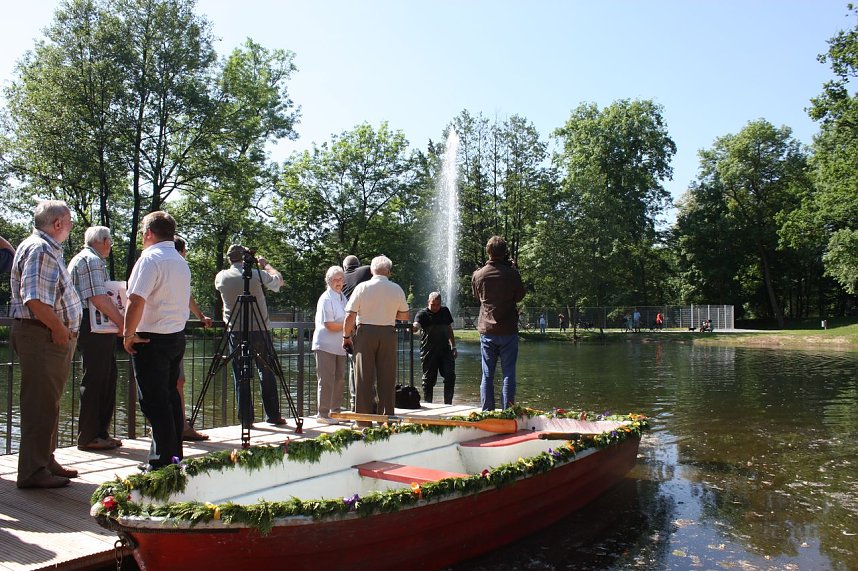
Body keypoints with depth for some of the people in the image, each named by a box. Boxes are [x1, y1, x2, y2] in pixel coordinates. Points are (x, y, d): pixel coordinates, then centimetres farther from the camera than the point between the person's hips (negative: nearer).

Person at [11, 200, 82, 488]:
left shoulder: (50, 250, 19)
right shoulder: (38, 249, -14)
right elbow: (34, 299, -24)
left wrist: (65, 330, 14)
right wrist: (59, 328, -17)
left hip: (55, 336, 11)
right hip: (41, 336, -11)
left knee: (48, 402, 17)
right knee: (40, 404, -5)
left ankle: (45, 461, 28)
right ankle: (33, 472, 2)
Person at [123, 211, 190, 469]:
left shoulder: (150, 259, -13)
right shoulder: (181, 262, 15)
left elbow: (136, 301, -21)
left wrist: (129, 334, -12)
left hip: (151, 340, -8)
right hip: (177, 336, 9)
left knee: (154, 401, -3)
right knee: (170, 396, 15)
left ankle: (164, 460, -1)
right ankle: (175, 454, 22)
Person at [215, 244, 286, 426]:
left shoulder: (221, 277, 1)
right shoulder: (257, 274, -6)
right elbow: (279, 280, 8)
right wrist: (265, 264, 20)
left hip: (236, 331, 2)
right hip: (260, 330, -1)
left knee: (240, 375, 6)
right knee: (267, 373, 7)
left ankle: (246, 418, 8)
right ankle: (273, 416, 12)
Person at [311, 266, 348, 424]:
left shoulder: (343, 298, 14)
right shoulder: (326, 299, -13)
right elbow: (330, 325, -19)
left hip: (339, 346, 8)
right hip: (326, 346, -8)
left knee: (340, 378, 13)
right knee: (326, 380, -5)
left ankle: (336, 409, 26)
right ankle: (323, 413, 2)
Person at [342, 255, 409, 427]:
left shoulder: (362, 287, -6)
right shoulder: (397, 289, 2)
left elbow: (350, 316, -8)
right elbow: (404, 315, 13)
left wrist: (346, 336, 3)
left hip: (365, 333, -2)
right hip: (388, 334, 2)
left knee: (364, 378, 4)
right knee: (387, 378, 9)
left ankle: (363, 421, 7)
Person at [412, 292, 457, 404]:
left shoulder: (445, 311, 12)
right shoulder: (422, 314, -3)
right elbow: (416, 326, -23)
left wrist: (453, 347, 20)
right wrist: (413, 327, -48)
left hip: (445, 350, 4)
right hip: (429, 352, -4)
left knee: (450, 376, -4)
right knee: (429, 379, 3)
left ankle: (448, 403, 8)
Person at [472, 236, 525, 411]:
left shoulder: (478, 275, -1)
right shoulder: (512, 274, -9)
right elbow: (520, 296, 6)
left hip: (486, 331, 2)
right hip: (508, 331, -2)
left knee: (487, 375, 8)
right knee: (508, 374, 4)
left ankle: (487, 412, 9)